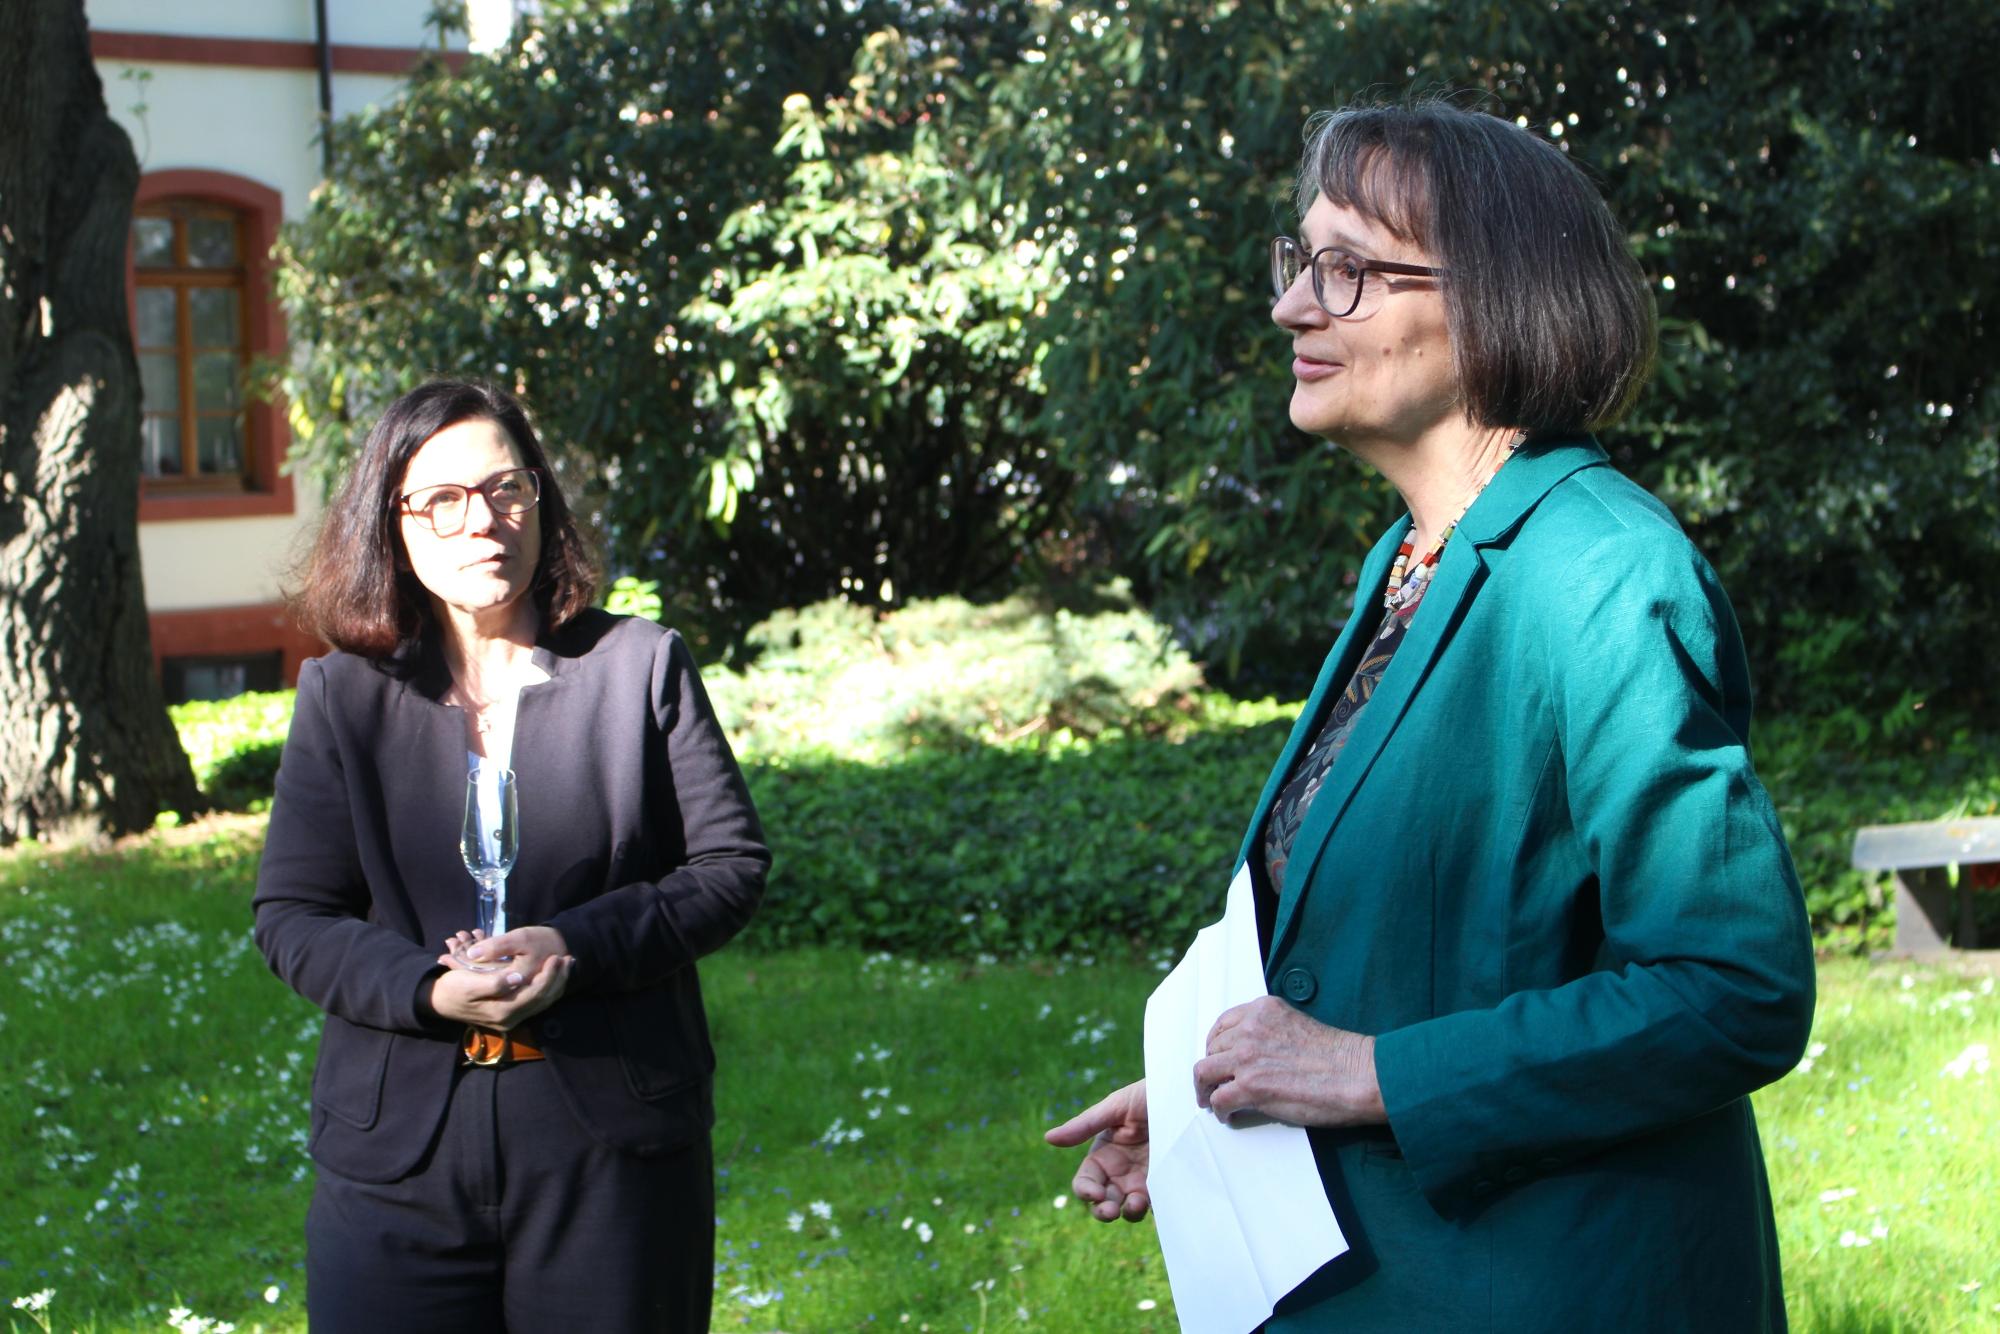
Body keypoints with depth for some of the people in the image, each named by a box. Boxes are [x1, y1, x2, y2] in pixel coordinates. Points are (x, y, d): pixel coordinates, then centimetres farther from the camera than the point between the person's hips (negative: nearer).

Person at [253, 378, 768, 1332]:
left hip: (614, 1148, 0)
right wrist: (430, 990, -15)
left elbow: (731, 864, 2)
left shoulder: (639, 665, 5)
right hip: (400, 1150, 1)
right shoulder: (343, 693, 6)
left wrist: (576, 947, -13)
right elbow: (291, 915, 3)